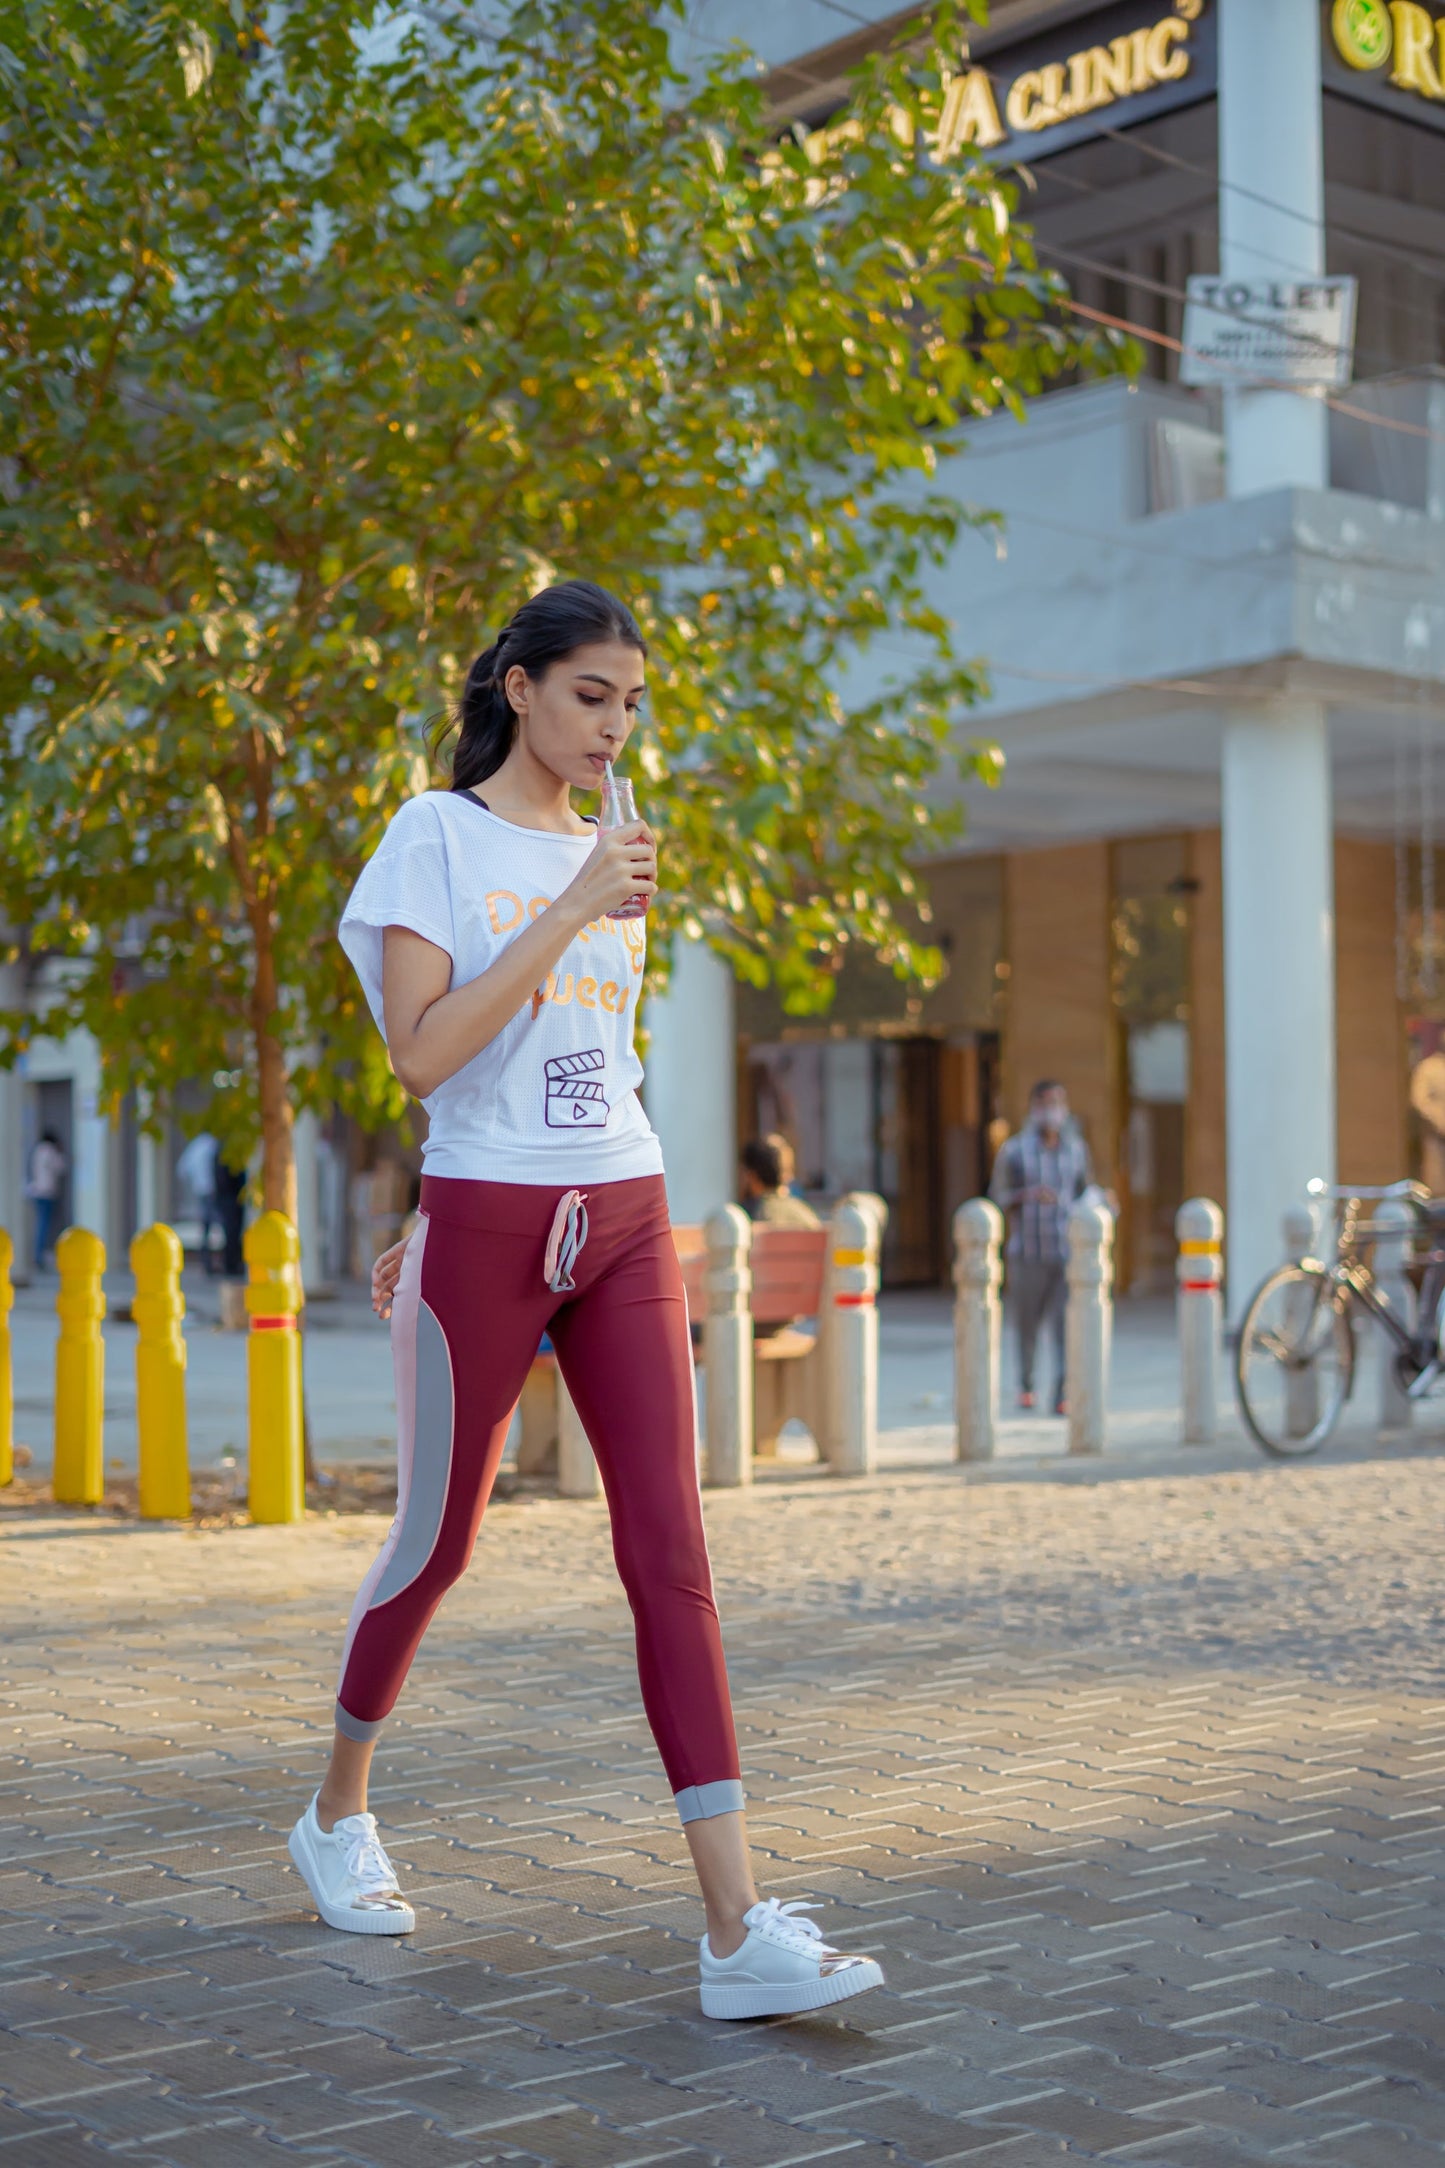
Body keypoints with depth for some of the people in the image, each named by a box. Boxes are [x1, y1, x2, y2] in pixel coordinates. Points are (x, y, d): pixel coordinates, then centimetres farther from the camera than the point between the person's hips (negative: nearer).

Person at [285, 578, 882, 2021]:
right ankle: (337, 1815, 35)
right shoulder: (436, 835, -3)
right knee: (435, 1544, 8)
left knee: (670, 1547, -7)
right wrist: (574, 909, -18)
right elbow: (424, 1052, -16)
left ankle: (738, 1929, -11)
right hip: (485, 1234, -5)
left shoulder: (604, 860, 15)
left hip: (621, 1225, 5)